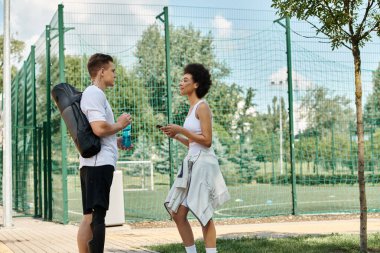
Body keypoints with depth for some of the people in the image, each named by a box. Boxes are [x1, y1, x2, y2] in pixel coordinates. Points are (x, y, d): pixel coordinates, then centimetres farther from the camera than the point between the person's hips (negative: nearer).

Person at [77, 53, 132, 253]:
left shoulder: (92, 94, 22)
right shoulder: (95, 94, -10)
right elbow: (99, 128, -22)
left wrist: (115, 141, 19)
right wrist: (120, 124, -5)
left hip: (94, 163, 10)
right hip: (99, 163, -10)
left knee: (89, 216, 10)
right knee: (96, 215, -11)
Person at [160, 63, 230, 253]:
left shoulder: (202, 107, -9)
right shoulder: (192, 108, 17)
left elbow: (207, 140, -16)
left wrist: (181, 130, -14)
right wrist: (176, 136, 9)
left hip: (203, 163, -9)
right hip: (192, 162, 9)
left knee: (204, 215, -4)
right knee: (177, 214, 7)